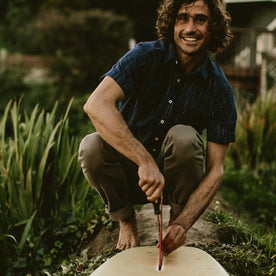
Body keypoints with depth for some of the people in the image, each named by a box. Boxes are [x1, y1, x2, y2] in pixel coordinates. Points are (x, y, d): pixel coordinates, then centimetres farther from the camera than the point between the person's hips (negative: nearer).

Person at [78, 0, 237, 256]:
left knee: (183, 137, -30)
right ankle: (125, 218, -2)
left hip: (174, 175, 0)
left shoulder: (219, 88, -12)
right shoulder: (146, 56, -16)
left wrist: (182, 224, -29)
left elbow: (215, 170, -14)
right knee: (91, 145, -29)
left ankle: (177, 215, -3)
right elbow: (96, 105, -33)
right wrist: (146, 161, -43)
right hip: (130, 169, 0)